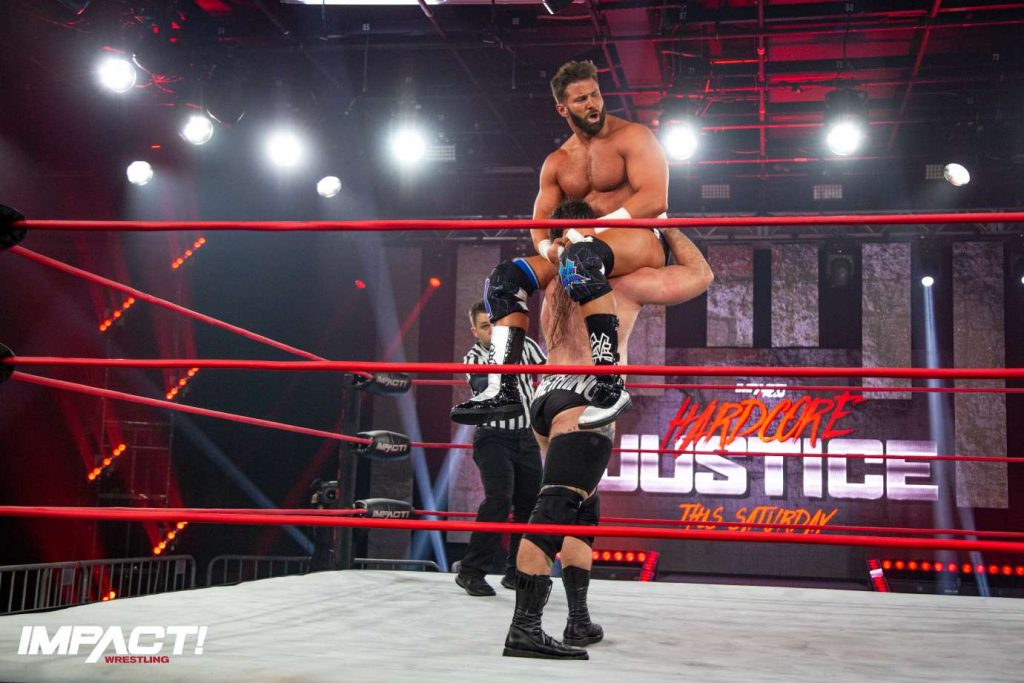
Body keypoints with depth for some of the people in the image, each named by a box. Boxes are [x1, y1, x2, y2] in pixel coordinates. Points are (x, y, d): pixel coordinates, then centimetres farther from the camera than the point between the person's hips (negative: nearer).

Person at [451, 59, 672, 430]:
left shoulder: (633, 137, -2)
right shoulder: (556, 163, 17)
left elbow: (654, 199, -15)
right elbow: (540, 220, 14)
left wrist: (590, 229, -21)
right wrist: (547, 247, -12)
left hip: (644, 242, -7)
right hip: (584, 252, 7)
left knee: (580, 256, -39)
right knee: (504, 278, -7)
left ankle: (610, 385, -42)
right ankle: (501, 389, -15)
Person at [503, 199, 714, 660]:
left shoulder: (555, 288, 24)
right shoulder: (622, 282, 5)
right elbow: (700, 275, 13)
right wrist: (667, 227, 24)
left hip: (546, 398, 8)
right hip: (584, 402, -8)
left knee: (582, 512, 18)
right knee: (556, 509, -18)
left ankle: (579, 622, 19)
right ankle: (524, 629, -26)